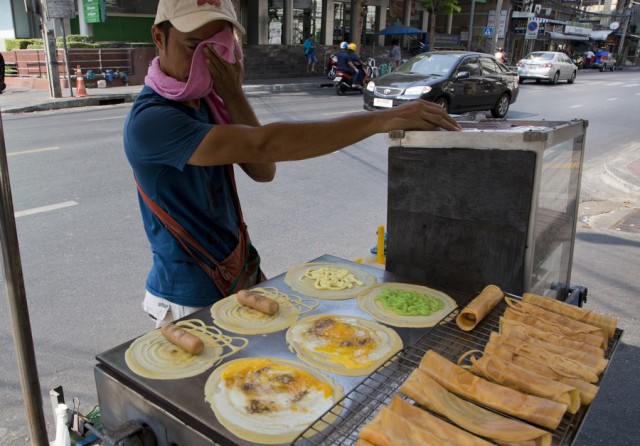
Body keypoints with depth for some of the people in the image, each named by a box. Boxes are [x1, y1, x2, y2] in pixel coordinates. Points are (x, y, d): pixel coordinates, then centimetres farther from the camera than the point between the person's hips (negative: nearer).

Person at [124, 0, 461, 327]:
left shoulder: (206, 99, 0)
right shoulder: (149, 120, -24)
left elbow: (263, 172, -7)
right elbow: (261, 145, -36)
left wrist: (233, 94, -19)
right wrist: (380, 120, -37)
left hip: (242, 277, 7)